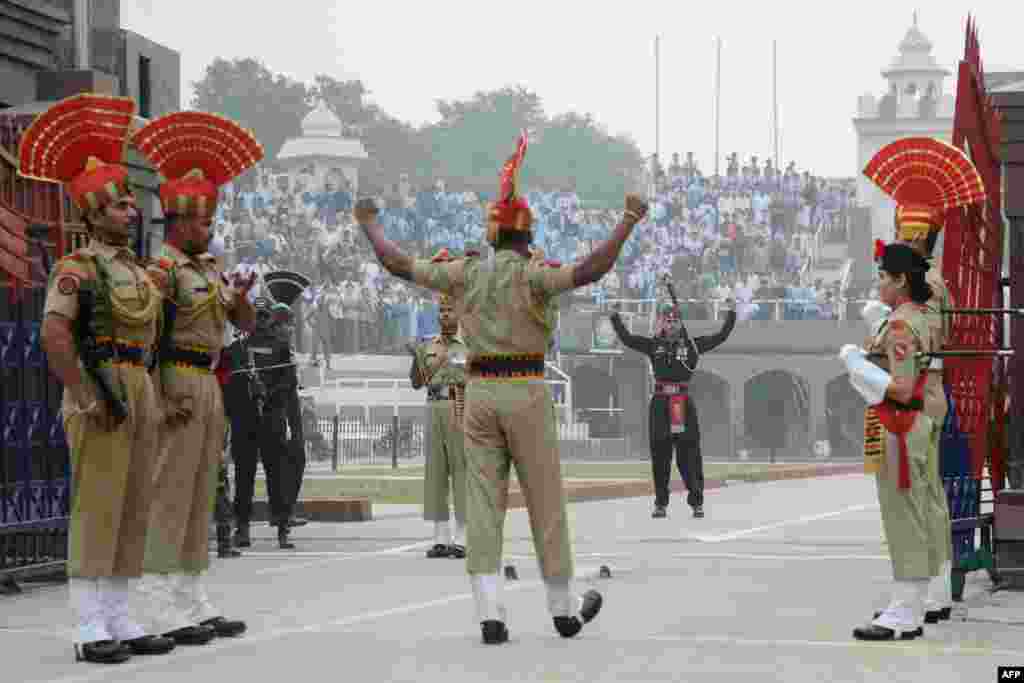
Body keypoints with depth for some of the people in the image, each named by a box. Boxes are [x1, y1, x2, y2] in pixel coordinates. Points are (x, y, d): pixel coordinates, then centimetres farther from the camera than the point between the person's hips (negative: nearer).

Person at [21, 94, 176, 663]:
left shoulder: (141, 271, 18)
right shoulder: (78, 268, -7)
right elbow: (54, 333, -19)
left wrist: (155, 396, 17)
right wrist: (85, 398, -22)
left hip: (142, 392, 8)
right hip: (102, 388, -8)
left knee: (135, 509, 9)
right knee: (98, 507, -9)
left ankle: (123, 622, 14)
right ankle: (91, 630, -9)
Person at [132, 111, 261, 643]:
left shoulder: (209, 270, 17)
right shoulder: (162, 267, -10)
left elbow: (245, 323, 20)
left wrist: (241, 296, -4)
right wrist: (163, 399, -24)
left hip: (209, 386, 9)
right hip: (178, 383, -9)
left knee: (199, 497, 12)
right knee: (169, 494, -8)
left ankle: (193, 600, 19)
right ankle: (166, 610, -7)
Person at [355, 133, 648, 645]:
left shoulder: (465, 273, 6)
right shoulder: (532, 274, -7)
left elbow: (397, 263, 10)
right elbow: (588, 272, -23)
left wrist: (369, 223, 26)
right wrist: (628, 221, -17)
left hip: (479, 390, 4)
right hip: (526, 391, -4)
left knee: (483, 502, 1)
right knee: (546, 502, 7)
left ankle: (490, 613, -8)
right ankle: (564, 607, 16)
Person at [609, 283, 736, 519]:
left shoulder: (691, 345, 7)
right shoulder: (653, 345, 10)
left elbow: (720, 337, 8)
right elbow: (627, 338, 9)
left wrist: (731, 315, 4)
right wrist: (615, 317, 6)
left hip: (684, 402, -1)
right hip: (660, 404, 1)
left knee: (689, 454, -1)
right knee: (660, 455, 4)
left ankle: (697, 502, 6)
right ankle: (660, 503, 12)